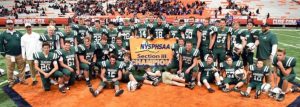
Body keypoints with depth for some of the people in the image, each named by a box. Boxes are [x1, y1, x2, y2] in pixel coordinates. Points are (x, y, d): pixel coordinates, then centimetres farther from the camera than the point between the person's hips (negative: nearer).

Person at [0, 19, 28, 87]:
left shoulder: (19, 33, 7)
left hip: (19, 55, 2)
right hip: (9, 56, -1)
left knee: (21, 68, 7)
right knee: (10, 70, 6)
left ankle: (22, 80, 19)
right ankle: (11, 82, 20)